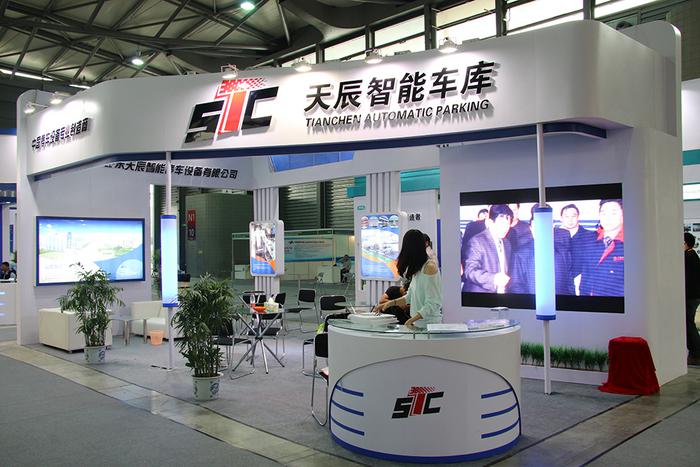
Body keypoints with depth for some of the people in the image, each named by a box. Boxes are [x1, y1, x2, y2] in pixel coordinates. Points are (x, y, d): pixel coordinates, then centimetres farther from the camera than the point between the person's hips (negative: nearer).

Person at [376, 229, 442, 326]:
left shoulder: (430, 267, -12)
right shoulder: (417, 268, 13)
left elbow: (432, 303, -17)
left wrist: (412, 320, -20)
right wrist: (390, 303, 13)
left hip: (429, 322, -7)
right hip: (418, 323, 7)